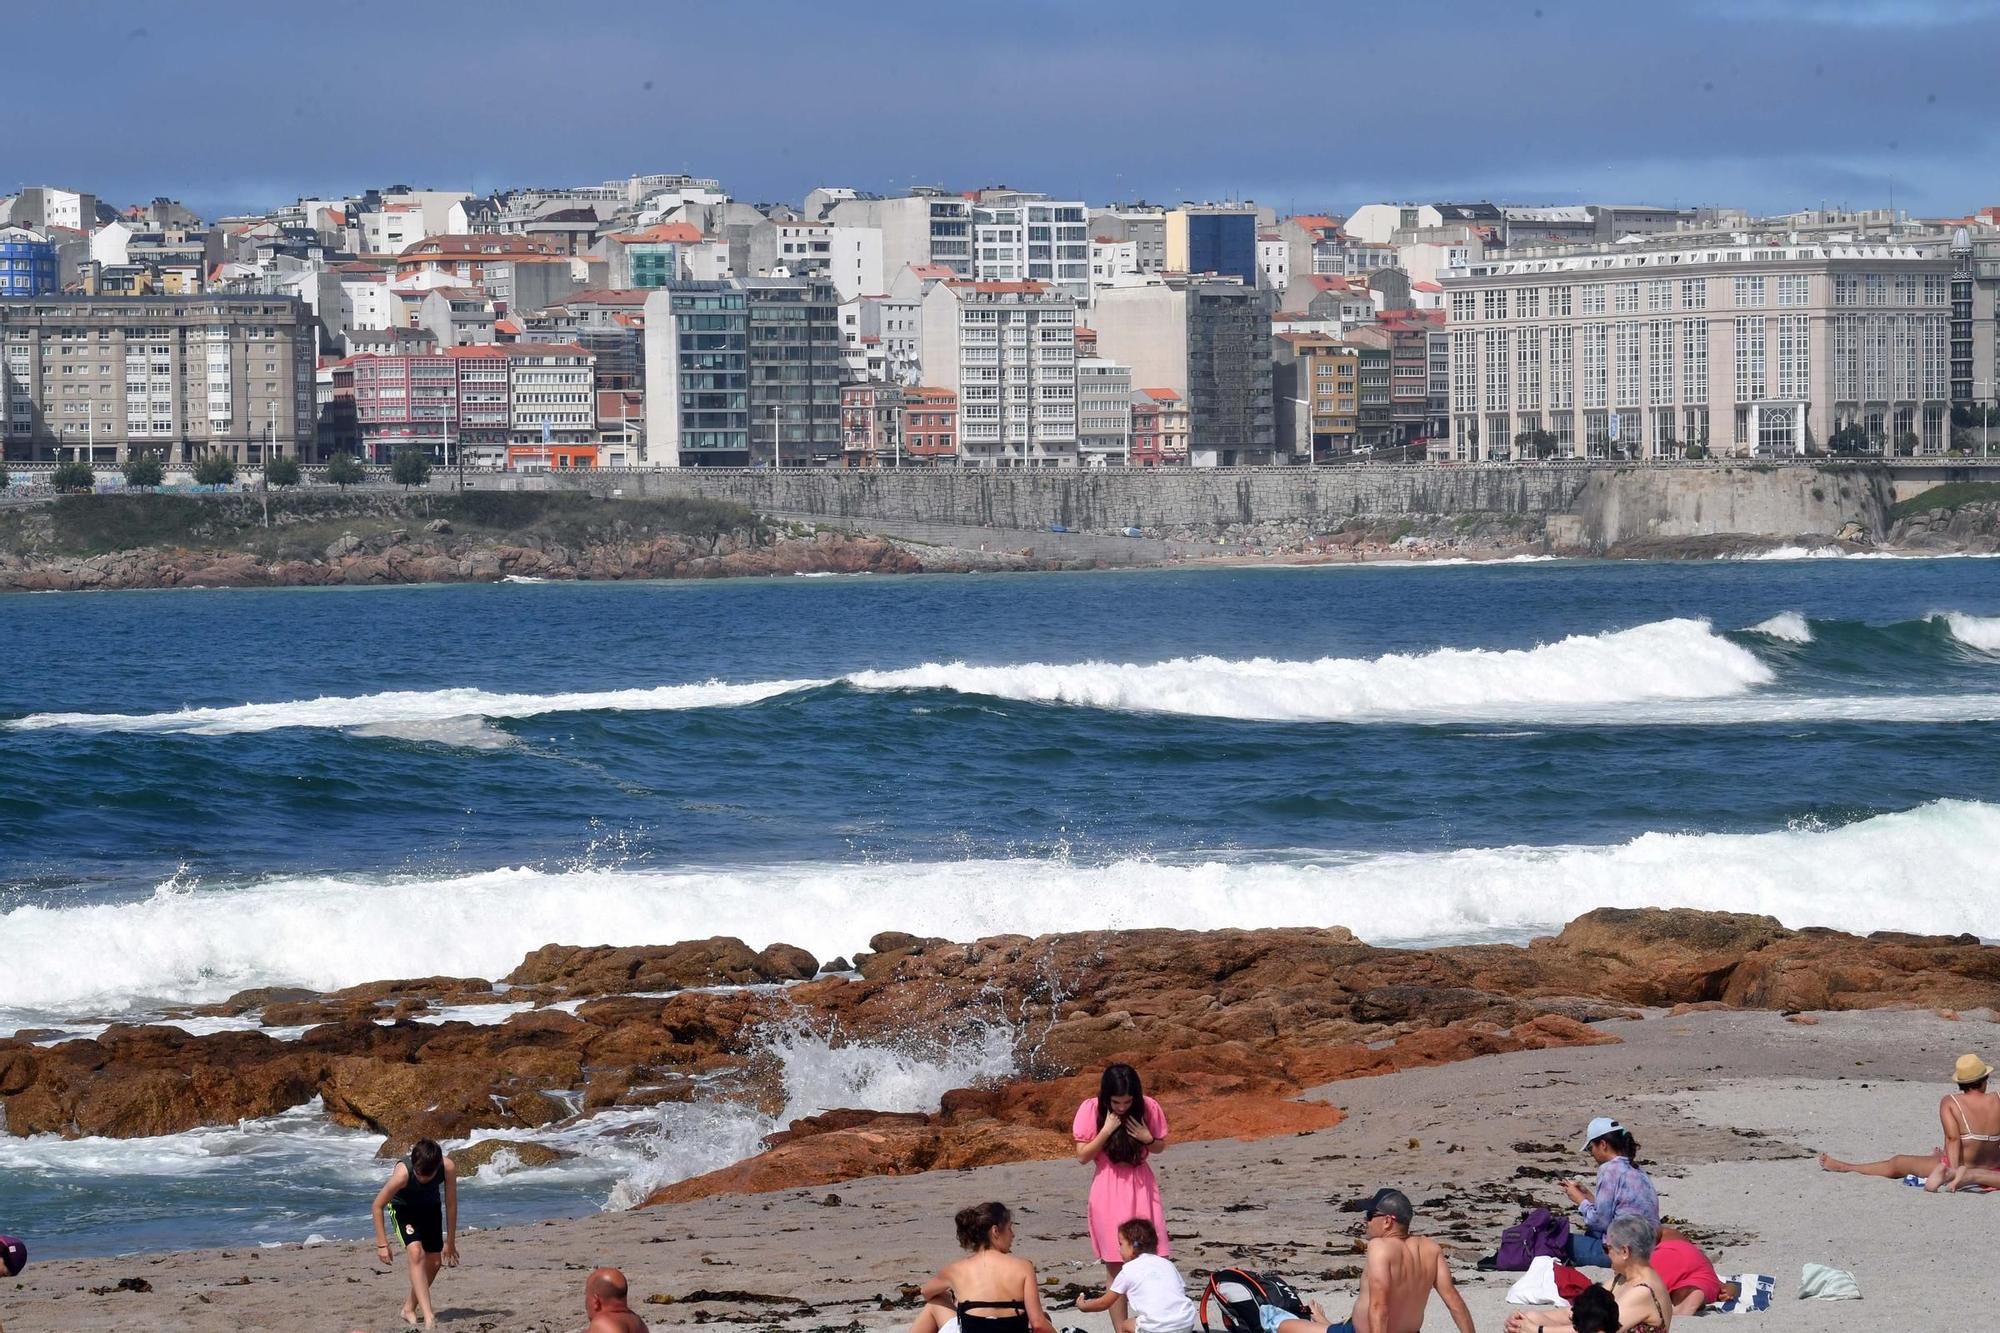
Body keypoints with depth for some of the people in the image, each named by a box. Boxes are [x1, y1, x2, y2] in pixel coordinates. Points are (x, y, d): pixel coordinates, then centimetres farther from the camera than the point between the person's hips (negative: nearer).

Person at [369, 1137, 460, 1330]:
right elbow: (378, 1206, -24)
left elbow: (451, 1204, -14)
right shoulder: (403, 1173, -38)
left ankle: (410, 1308, 27)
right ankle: (428, 1316, -28)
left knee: (434, 1262, 5)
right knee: (416, 1253, -24)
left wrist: (450, 1241, -6)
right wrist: (382, 1244, -24)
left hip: (430, 1208, 4)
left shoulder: (449, 1168, -30)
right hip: (403, 1208, -4)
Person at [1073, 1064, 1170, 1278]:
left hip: (1142, 1187, 1)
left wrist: (1147, 1138, -13)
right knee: (1114, 1261, 0)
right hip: (1109, 1190, -1)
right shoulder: (1091, 1110, -9)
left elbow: (1160, 1147, 8)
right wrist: (1106, 1131, -19)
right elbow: (1082, 1156, -8)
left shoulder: (1148, 1108, -5)